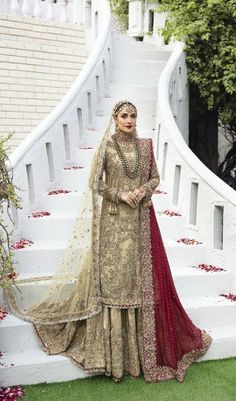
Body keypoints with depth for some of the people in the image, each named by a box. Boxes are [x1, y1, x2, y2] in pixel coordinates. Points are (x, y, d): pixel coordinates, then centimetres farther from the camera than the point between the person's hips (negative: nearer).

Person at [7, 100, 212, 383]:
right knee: (114, 275, -1)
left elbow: (155, 177, 12)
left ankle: (145, 343, 19)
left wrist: (143, 189, -8)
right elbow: (94, 182, -2)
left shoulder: (145, 145, 8)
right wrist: (120, 194, -14)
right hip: (114, 219, -3)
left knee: (143, 274, 5)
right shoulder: (106, 146, 0)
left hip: (141, 219, 3)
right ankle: (114, 347, 10)